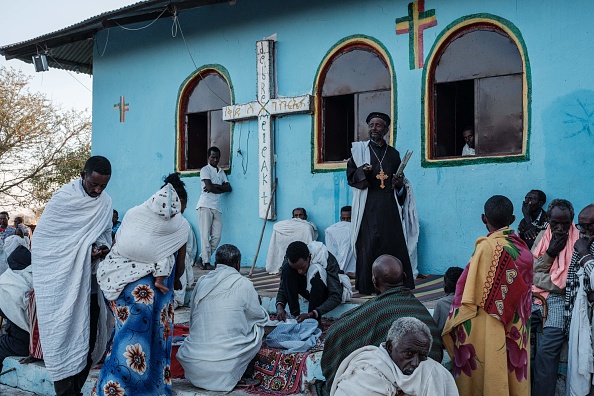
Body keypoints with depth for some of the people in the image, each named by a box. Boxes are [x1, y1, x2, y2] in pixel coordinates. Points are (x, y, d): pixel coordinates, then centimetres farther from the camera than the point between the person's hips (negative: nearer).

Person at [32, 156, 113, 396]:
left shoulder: (105, 202, 5)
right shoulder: (63, 199, -9)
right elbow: (41, 239, -7)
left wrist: (104, 247, -7)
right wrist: (85, 249, -14)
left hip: (90, 283, 5)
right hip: (63, 284, -5)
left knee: (90, 340, 8)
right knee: (65, 340, -1)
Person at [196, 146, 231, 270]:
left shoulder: (221, 172, 22)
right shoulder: (205, 170, 3)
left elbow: (228, 188, 9)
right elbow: (209, 187, -11)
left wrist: (215, 186, -4)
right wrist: (221, 188, 3)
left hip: (217, 207, 6)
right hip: (206, 205, -6)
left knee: (217, 236, -1)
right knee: (205, 234, -7)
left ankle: (202, 259, 8)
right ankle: (206, 262, -6)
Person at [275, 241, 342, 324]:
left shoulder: (328, 260, -32)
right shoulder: (289, 260, -21)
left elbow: (336, 296, -36)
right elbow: (282, 288, -12)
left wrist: (311, 314, -46)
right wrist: (279, 306, -34)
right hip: (309, 291, 4)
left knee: (315, 271, -37)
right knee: (287, 269, -25)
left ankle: (314, 319, -28)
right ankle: (295, 315, -23)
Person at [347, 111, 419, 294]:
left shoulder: (393, 153, 17)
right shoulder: (359, 149, 9)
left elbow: (401, 183, 21)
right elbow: (350, 176, 2)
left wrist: (400, 184, -1)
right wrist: (363, 171, -17)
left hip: (389, 205, 2)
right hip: (369, 206, -2)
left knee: (394, 243, -4)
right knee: (369, 244, -8)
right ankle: (367, 285, -3)